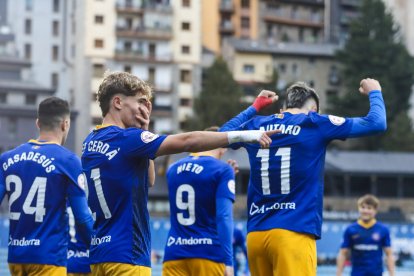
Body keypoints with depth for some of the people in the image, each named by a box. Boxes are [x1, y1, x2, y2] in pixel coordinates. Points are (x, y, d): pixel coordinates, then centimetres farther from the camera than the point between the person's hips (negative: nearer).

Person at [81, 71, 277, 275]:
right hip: (125, 257, -9)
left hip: (99, 252, 9)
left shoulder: (91, 143, 13)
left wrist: (144, 125, 13)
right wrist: (241, 135, -17)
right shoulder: (126, 139, -13)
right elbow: (186, 141, -19)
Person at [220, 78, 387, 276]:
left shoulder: (255, 125, 12)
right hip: (293, 233, -5)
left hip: (255, 235, 6)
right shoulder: (315, 124, 0)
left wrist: (254, 108, 42)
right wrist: (374, 93, 24)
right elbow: (376, 123, 5)